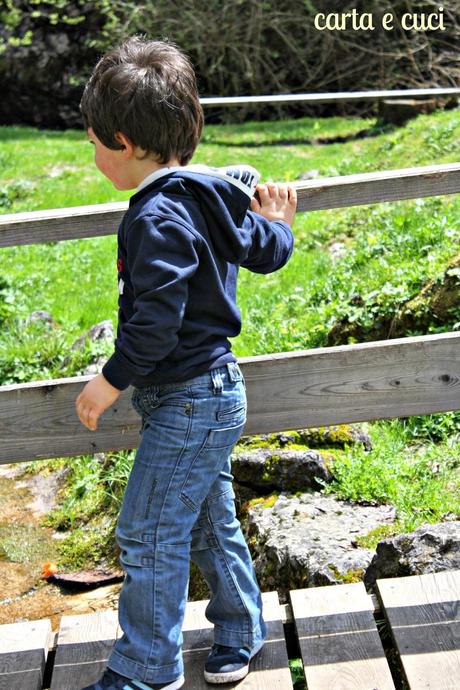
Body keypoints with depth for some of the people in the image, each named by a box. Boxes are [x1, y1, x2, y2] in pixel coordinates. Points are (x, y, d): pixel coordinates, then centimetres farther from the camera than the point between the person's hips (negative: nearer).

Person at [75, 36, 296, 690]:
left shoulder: (159, 216, -22)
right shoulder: (210, 197, 5)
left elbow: (157, 318, -26)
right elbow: (267, 253, 14)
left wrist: (112, 380, -15)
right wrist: (277, 224, 34)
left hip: (187, 403, -10)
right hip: (214, 391, 10)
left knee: (148, 533, 1)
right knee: (210, 522, 20)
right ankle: (238, 637, 34)